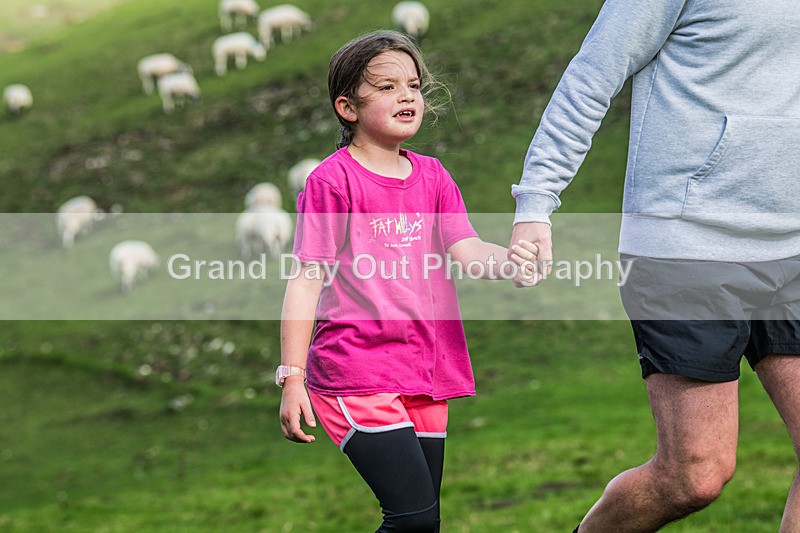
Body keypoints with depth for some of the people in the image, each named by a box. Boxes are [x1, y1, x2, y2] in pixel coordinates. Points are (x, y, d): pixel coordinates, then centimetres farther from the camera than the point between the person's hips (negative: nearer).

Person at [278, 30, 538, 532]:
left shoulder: (432, 176, 13)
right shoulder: (333, 179, -6)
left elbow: (465, 249, 1)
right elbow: (307, 281, -8)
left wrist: (506, 259, -23)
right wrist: (292, 377, -12)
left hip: (425, 376, 7)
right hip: (357, 373, -7)